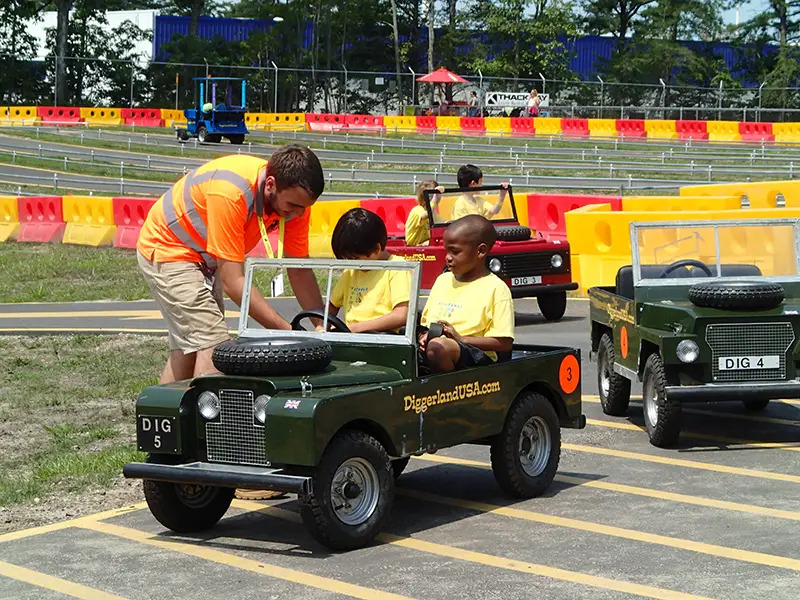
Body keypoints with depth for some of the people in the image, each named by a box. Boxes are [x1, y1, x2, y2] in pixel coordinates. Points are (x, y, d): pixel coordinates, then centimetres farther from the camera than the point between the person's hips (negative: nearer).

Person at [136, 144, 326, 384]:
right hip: (166, 250, -8)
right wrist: (288, 332, -37)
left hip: (204, 257, 8)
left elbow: (299, 271, -9)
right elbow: (233, 282, -37)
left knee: (187, 349, 18)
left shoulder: (296, 196, -18)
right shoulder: (229, 193, -39)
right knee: (213, 345, -19)